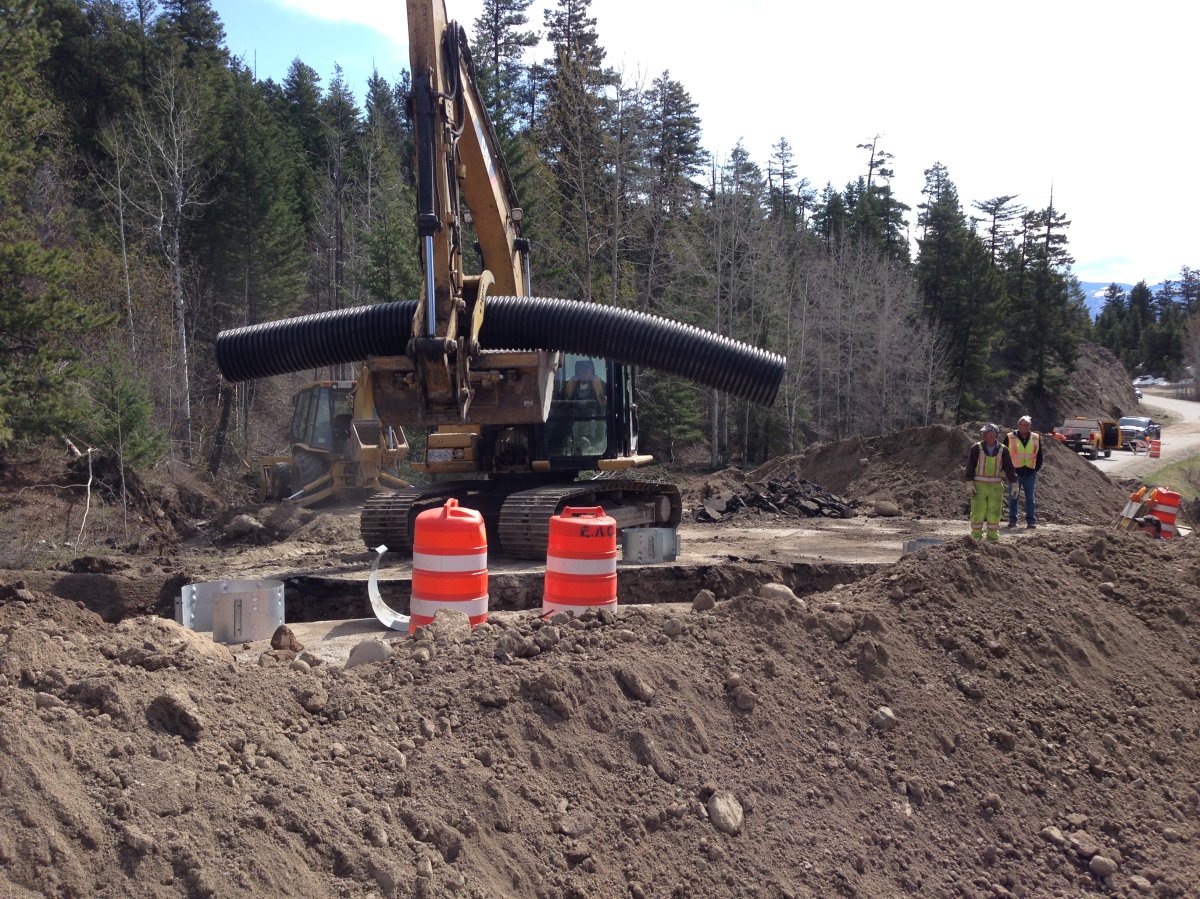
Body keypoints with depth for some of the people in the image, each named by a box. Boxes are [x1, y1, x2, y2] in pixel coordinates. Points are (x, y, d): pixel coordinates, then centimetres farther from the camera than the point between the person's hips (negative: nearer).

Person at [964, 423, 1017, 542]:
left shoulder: (1002, 450, 3)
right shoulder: (976, 448, -2)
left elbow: (1009, 468, 7)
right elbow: (970, 467, -2)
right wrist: (970, 484, -8)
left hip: (996, 487, 2)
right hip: (979, 486, -2)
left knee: (994, 514, 6)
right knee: (978, 513, -2)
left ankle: (992, 537, 16)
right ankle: (976, 538, 5)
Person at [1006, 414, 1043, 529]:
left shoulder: (1036, 438, 6)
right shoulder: (1010, 437, -1)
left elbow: (1039, 455, 14)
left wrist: (1037, 467, 5)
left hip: (1030, 472, 2)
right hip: (1015, 472, -2)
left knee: (1030, 498, 6)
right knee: (1013, 497, 4)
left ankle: (1031, 521, 11)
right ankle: (1012, 520, 12)